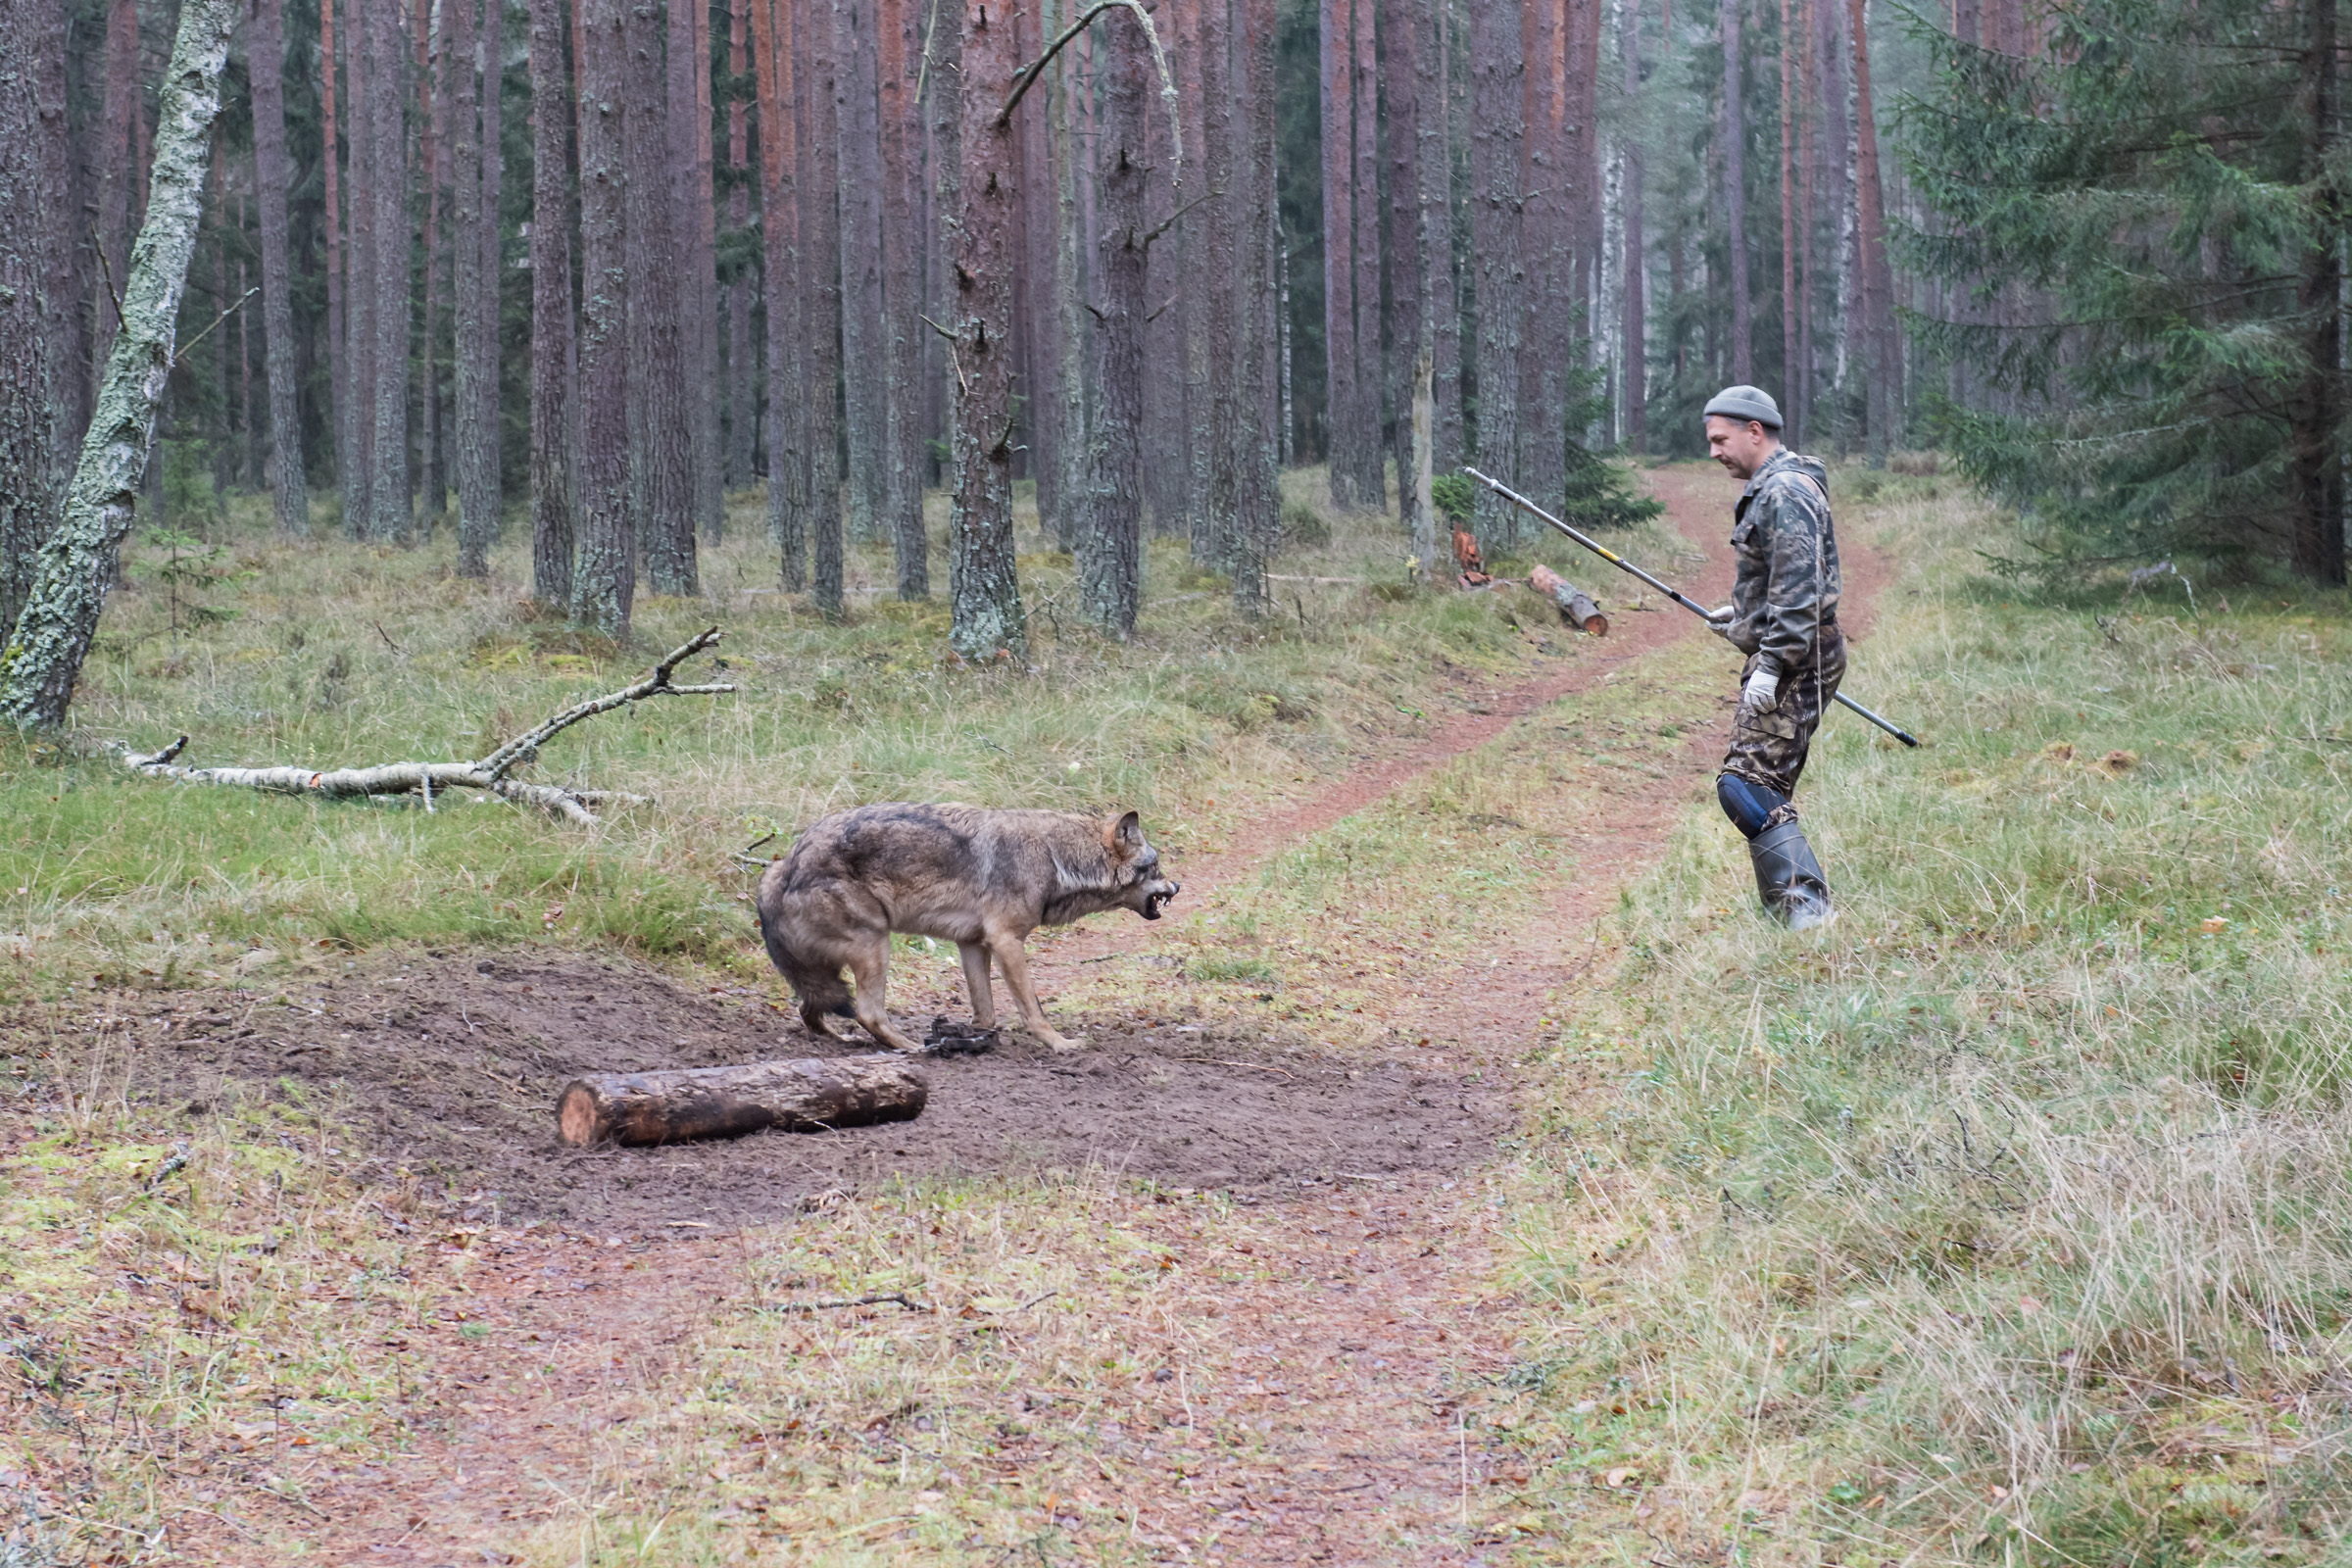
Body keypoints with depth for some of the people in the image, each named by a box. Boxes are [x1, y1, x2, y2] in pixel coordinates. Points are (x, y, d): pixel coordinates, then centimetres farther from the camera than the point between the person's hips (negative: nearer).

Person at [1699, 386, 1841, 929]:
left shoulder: (1785, 492, -15)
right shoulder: (1769, 488, 18)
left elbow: (1800, 591, -23)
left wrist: (1770, 665, -25)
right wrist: (1742, 613, 24)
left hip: (1791, 665, -11)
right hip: (1787, 664, 11)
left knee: (1746, 786, -17)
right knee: (1765, 792, 12)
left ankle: (1807, 909, -21)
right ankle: (1785, 912, 15)